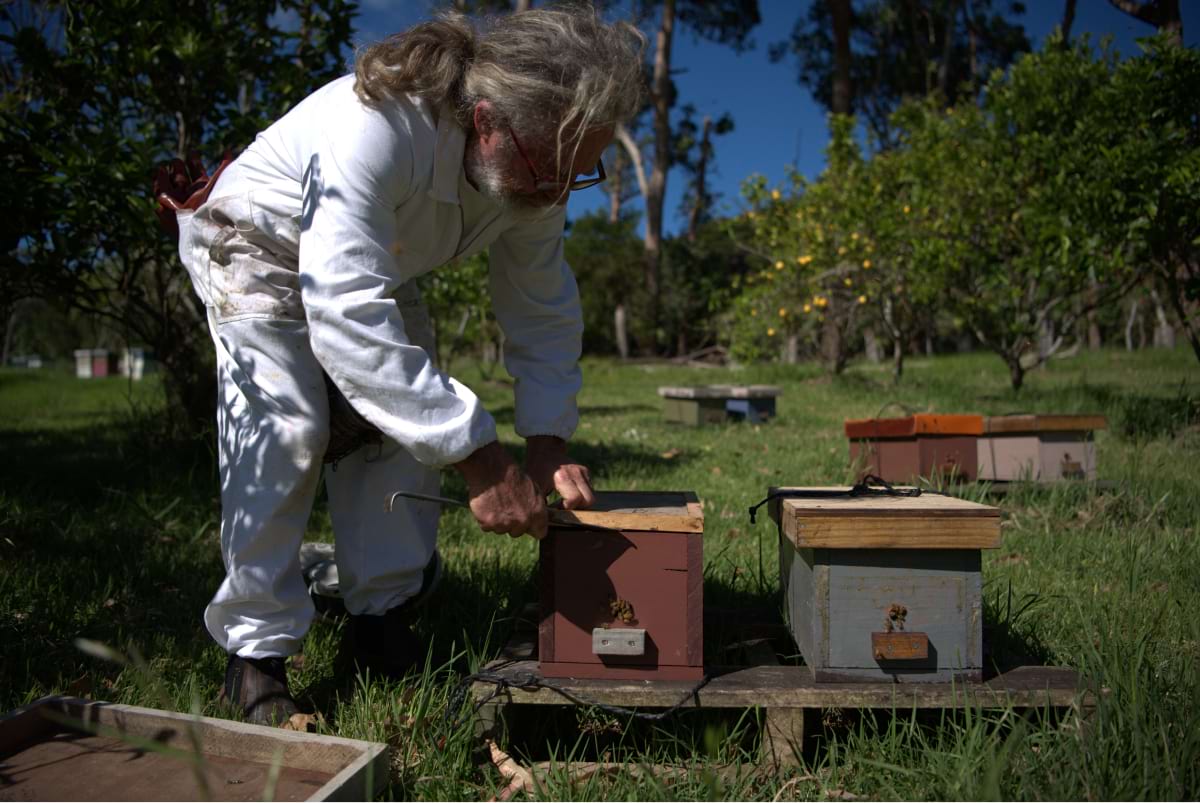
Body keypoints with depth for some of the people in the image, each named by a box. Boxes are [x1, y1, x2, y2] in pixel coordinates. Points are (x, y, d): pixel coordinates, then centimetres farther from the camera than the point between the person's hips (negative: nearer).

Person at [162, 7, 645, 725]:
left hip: (374, 263, 6)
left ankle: (383, 618, 7)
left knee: (415, 416, -6)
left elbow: (544, 305, -10)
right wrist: (478, 453, -51)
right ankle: (256, 651, -9)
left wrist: (548, 442, -23)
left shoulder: (537, 159, -20)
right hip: (257, 248, -6)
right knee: (285, 428, -22)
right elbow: (346, 313, -49)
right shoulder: (375, 126, -43)